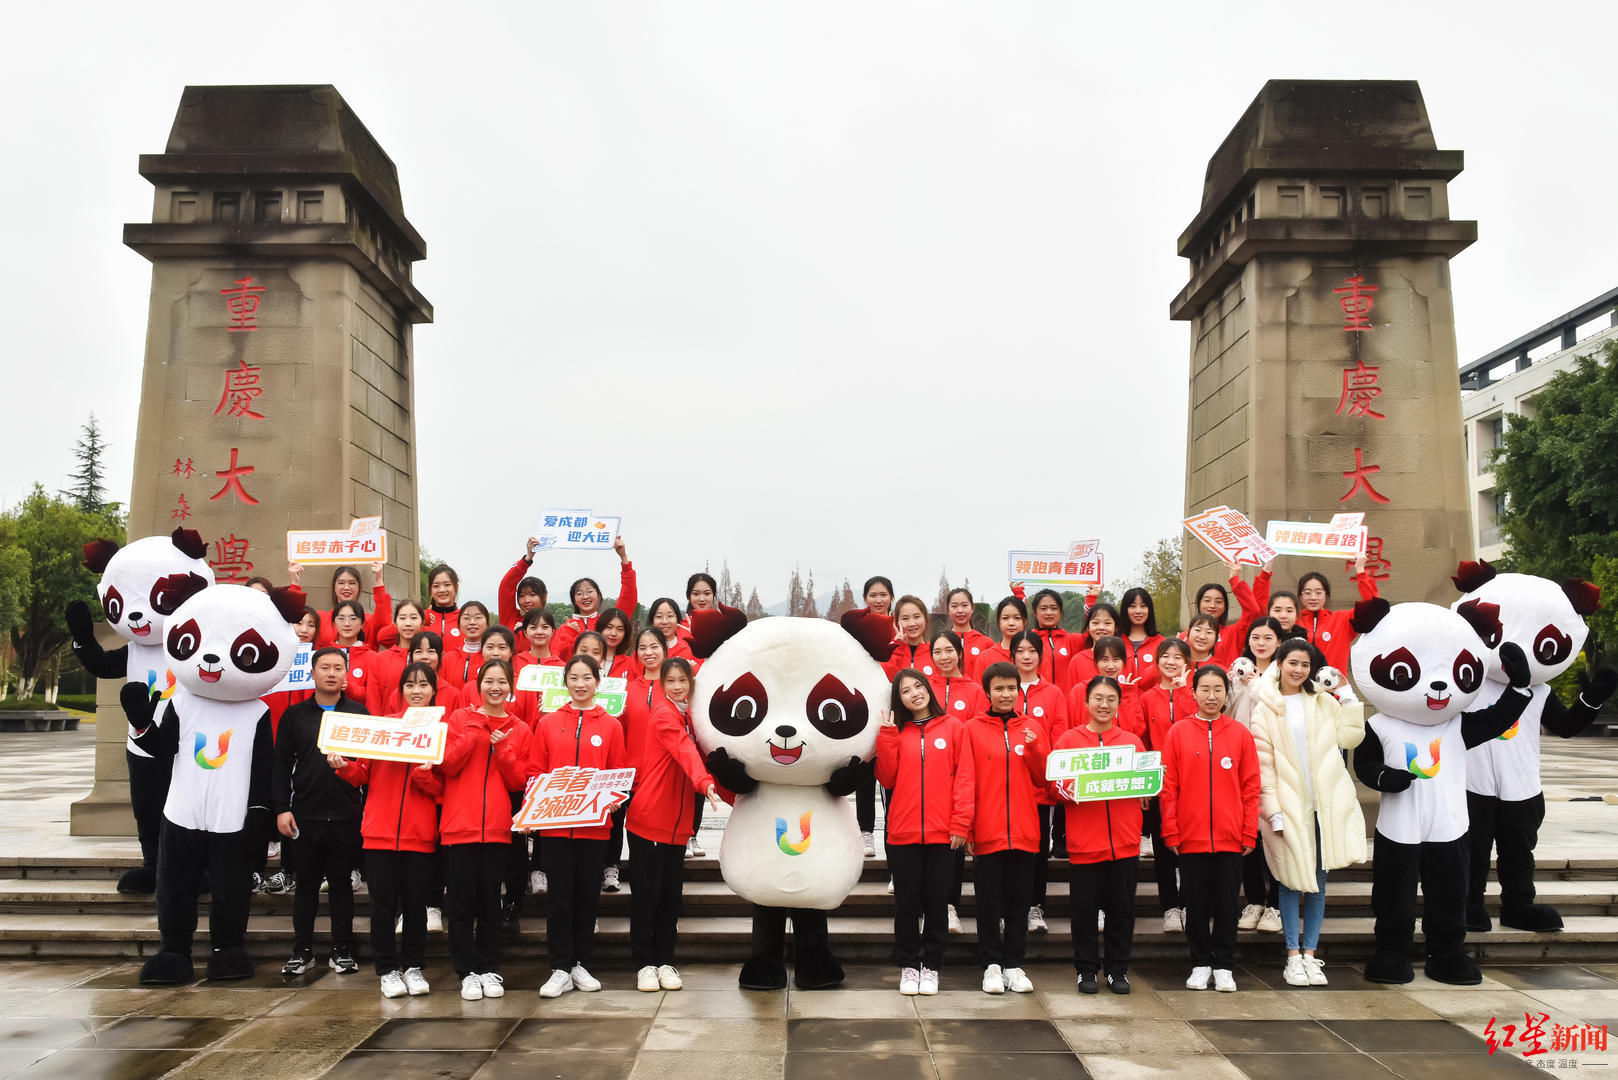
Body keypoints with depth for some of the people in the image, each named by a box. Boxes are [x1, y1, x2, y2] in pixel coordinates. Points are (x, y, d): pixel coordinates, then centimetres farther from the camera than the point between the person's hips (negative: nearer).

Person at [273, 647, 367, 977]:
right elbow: (282, 764, 4)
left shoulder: (359, 713, 6)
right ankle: (302, 951, 18)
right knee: (306, 883, 8)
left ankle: (342, 951, 16)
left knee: (342, 883, 7)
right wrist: (281, 808, -3)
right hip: (306, 814, 1)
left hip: (347, 816, 0)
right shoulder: (295, 715, 6)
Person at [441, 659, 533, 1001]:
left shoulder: (519, 731, 8)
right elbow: (447, 765, -4)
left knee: (490, 899, 7)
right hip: (459, 824, -1)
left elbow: (520, 782, 3)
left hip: (497, 827, 1)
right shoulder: (460, 719, 4)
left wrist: (502, 749, -11)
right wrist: (474, 733, -14)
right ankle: (467, 972, 10)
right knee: (461, 901, 1)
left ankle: (490, 970, 18)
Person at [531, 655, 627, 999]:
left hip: (594, 825, 0)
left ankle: (580, 964, 20)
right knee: (560, 896, 2)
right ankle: (560, 969, 10)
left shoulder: (610, 726, 4)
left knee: (588, 895, 8)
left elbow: (619, 774, 6)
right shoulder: (548, 723, 6)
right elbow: (535, 771, 6)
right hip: (555, 824, 0)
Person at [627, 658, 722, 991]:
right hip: (648, 817, -7)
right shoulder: (663, 714, -14)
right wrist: (705, 782, -45)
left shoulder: (686, 715, 12)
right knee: (646, 894, 1)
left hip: (677, 822, 7)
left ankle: (665, 961, 20)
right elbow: (684, 749, -30)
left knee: (671, 894, 11)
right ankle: (645, 963, 11)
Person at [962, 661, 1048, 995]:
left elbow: (1043, 779, 8)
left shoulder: (1032, 728, 8)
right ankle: (992, 964, 15)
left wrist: (1034, 748, -10)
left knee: (1020, 900, 8)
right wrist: (964, 827, -8)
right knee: (989, 901, 4)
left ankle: (1014, 965, 18)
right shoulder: (973, 729, 1)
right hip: (987, 830, -2)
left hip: (1023, 830, 2)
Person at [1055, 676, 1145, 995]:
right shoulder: (1069, 739, 4)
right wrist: (1068, 789, -19)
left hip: (1124, 840, 2)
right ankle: (1086, 970, 17)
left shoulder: (1132, 741, 10)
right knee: (1085, 908, 4)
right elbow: (1054, 783, 1)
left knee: (1122, 908, 7)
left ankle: (1118, 970, 21)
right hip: (1084, 840, -2)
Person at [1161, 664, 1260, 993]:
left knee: (1227, 904, 8)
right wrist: (1171, 832, -5)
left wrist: (1249, 834, -1)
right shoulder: (1178, 732, 0)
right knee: (1196, 904, 8)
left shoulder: (1240, 734, 2)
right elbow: (1168, 787, -1)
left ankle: (1224, 967, 20)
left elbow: (1251, 787, 3)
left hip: (1230, 838, 0)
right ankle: (1200, 964, 21)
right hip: (1191, 837, 0)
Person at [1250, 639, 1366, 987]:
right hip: (1288, 806, -3)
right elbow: (1263, 764, -5)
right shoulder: (1266, 709, -1)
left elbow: (1349, 737, 4)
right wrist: (1273, 810, -11)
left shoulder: (1323, 702, 11)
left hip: (1324, 805, 3)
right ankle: (1293, 957, 10)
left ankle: (1310, 954, 16)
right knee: (1292, 880, 1)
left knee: (1318, 880, 7)